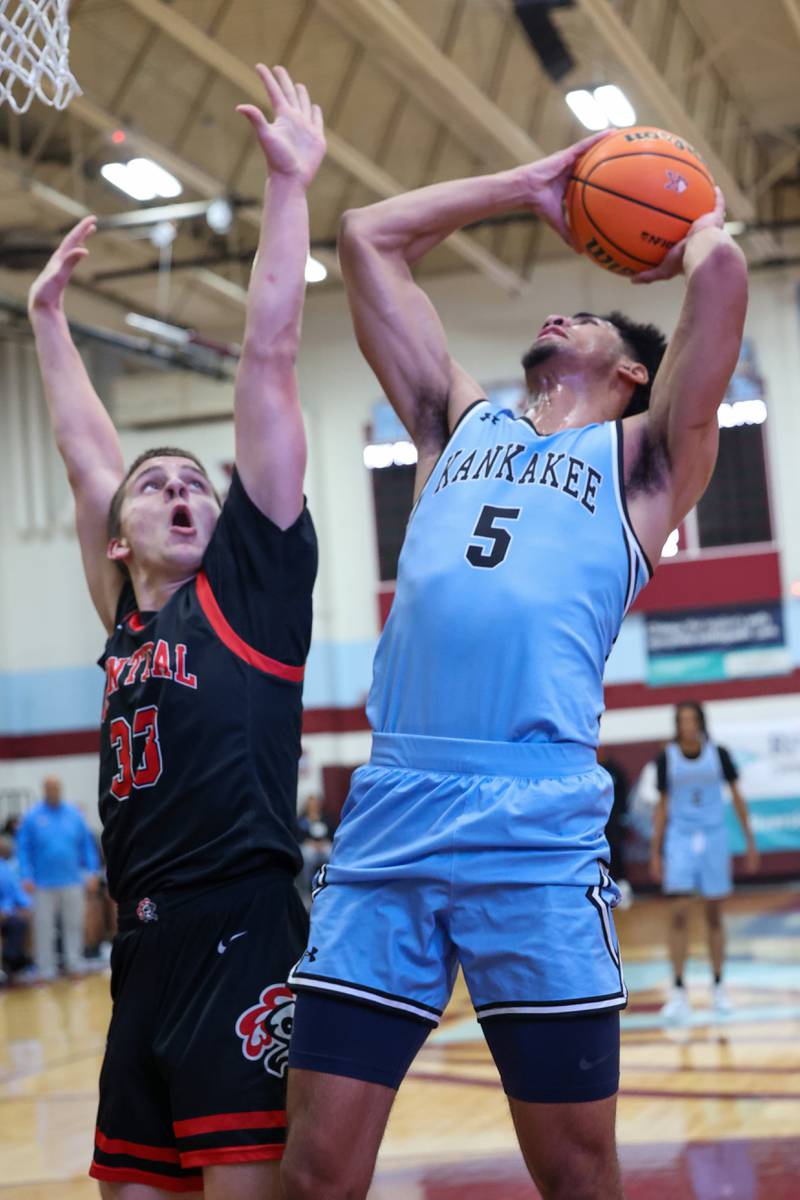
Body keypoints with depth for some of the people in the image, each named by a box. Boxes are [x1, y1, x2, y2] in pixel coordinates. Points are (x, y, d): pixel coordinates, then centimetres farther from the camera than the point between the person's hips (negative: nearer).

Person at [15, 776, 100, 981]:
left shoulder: (74, 814, 4)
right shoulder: (32, 817, -1)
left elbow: (87, 844, 7)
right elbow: (23, 849, -2)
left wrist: (92, 872, 1)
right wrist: (26, 877, -10)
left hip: (72, 882, 2)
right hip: (44, 885, -1)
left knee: (74, 925, 7)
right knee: (43, 928, 2)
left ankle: (75, 964, 18)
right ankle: (45, 969, 10)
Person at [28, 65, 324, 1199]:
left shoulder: (249, 580, 3)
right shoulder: (126, 617, 17)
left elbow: (267, 361, 2)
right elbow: (85, 453, 29)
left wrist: (289, 182, 2)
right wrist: (49, 315, 38)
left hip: (244, 943, -6)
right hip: (144, 953, 6)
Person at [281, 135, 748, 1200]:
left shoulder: (643, 456, 14)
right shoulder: (459, 424, 25)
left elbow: (721, 269, 0)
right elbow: (369, 238, 29)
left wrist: (697, 221, 22)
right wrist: (530, 186, 34)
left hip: (540, 831, -3)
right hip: (389, 817, 4)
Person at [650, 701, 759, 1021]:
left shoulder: (718, 754, -1)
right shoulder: (667, 759, 0)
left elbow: (737, 797, 6)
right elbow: (662, 806, 6)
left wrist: (750, 842, 5)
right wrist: (655, 852, 5)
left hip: (714, 838, 1)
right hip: (679, 838, 0)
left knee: (714, 915, 7)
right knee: (678, 915, -10)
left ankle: (718, 988, 17)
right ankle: (678, 992, -8)